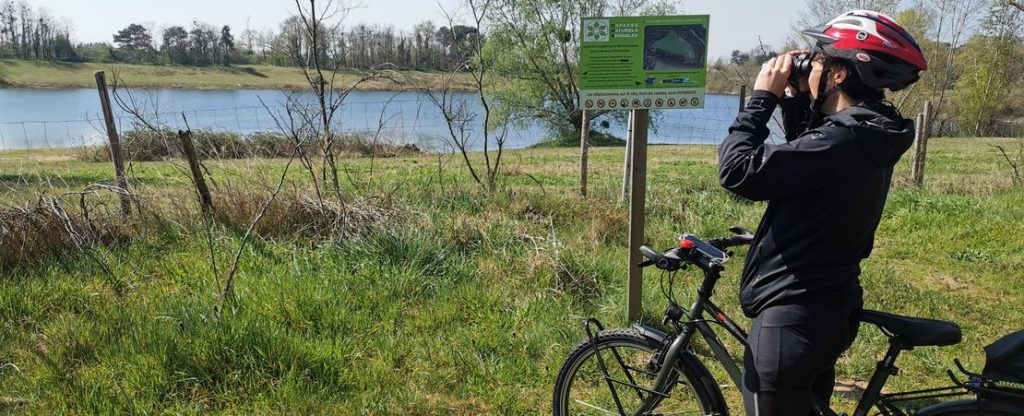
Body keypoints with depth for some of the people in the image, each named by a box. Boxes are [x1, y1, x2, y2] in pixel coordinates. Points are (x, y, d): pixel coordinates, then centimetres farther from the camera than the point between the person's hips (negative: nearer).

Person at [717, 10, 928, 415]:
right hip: (827, 309, 10)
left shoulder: (839, 142, -26)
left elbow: (738, 171, -24)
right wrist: (795, 98, 8)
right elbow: (804, 153, 22)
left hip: (792, 319, -10)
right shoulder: (871, 136, 4)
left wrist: (763, 96, -13)